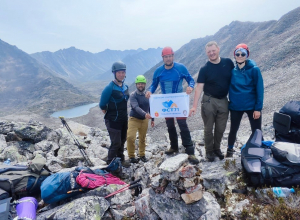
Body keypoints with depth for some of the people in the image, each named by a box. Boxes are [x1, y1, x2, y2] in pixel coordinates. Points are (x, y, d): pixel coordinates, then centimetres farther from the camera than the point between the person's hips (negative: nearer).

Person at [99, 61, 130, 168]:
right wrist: (110, 115, 1)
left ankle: (121, 159, 36)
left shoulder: (125, 87, 5)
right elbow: (102, 106, -11)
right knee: (116, 143, -2)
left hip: (124, 119, 7)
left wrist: (124, 115, 14)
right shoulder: (109, 88, -18)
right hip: (113, 121, -7)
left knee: (122, 141, 17)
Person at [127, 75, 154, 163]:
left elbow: (150, 107, 11)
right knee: (130, 137, -13)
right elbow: (136, 107, -26)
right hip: (134, 119, -3)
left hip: (144, 120, 4)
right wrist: (145, 114, -41)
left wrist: (152, 119, 12)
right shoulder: (133, 95, -11)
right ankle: (131, 156, 5)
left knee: (142, 138, 11)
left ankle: (142, 155, 28)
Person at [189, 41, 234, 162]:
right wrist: (194, 106, -18)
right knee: (208, 128, 7)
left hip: (224, 101, 2)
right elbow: (199, 87, -11)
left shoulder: (228, 62, -1)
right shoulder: (204, 69, -7)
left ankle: (217, 148, 32)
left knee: (221, 128, 11)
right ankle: (209, 151, 24)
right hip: (209, 101, -2)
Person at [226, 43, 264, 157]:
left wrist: (258, 108, -12)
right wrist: (228, 102, 2)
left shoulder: (254, 69, -8)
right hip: (235, 106, 3)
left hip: (251, 106, -2)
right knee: (233, 130, 16)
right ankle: (230, 149, 37)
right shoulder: (232, 70, 0)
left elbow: (259, 89, -9)